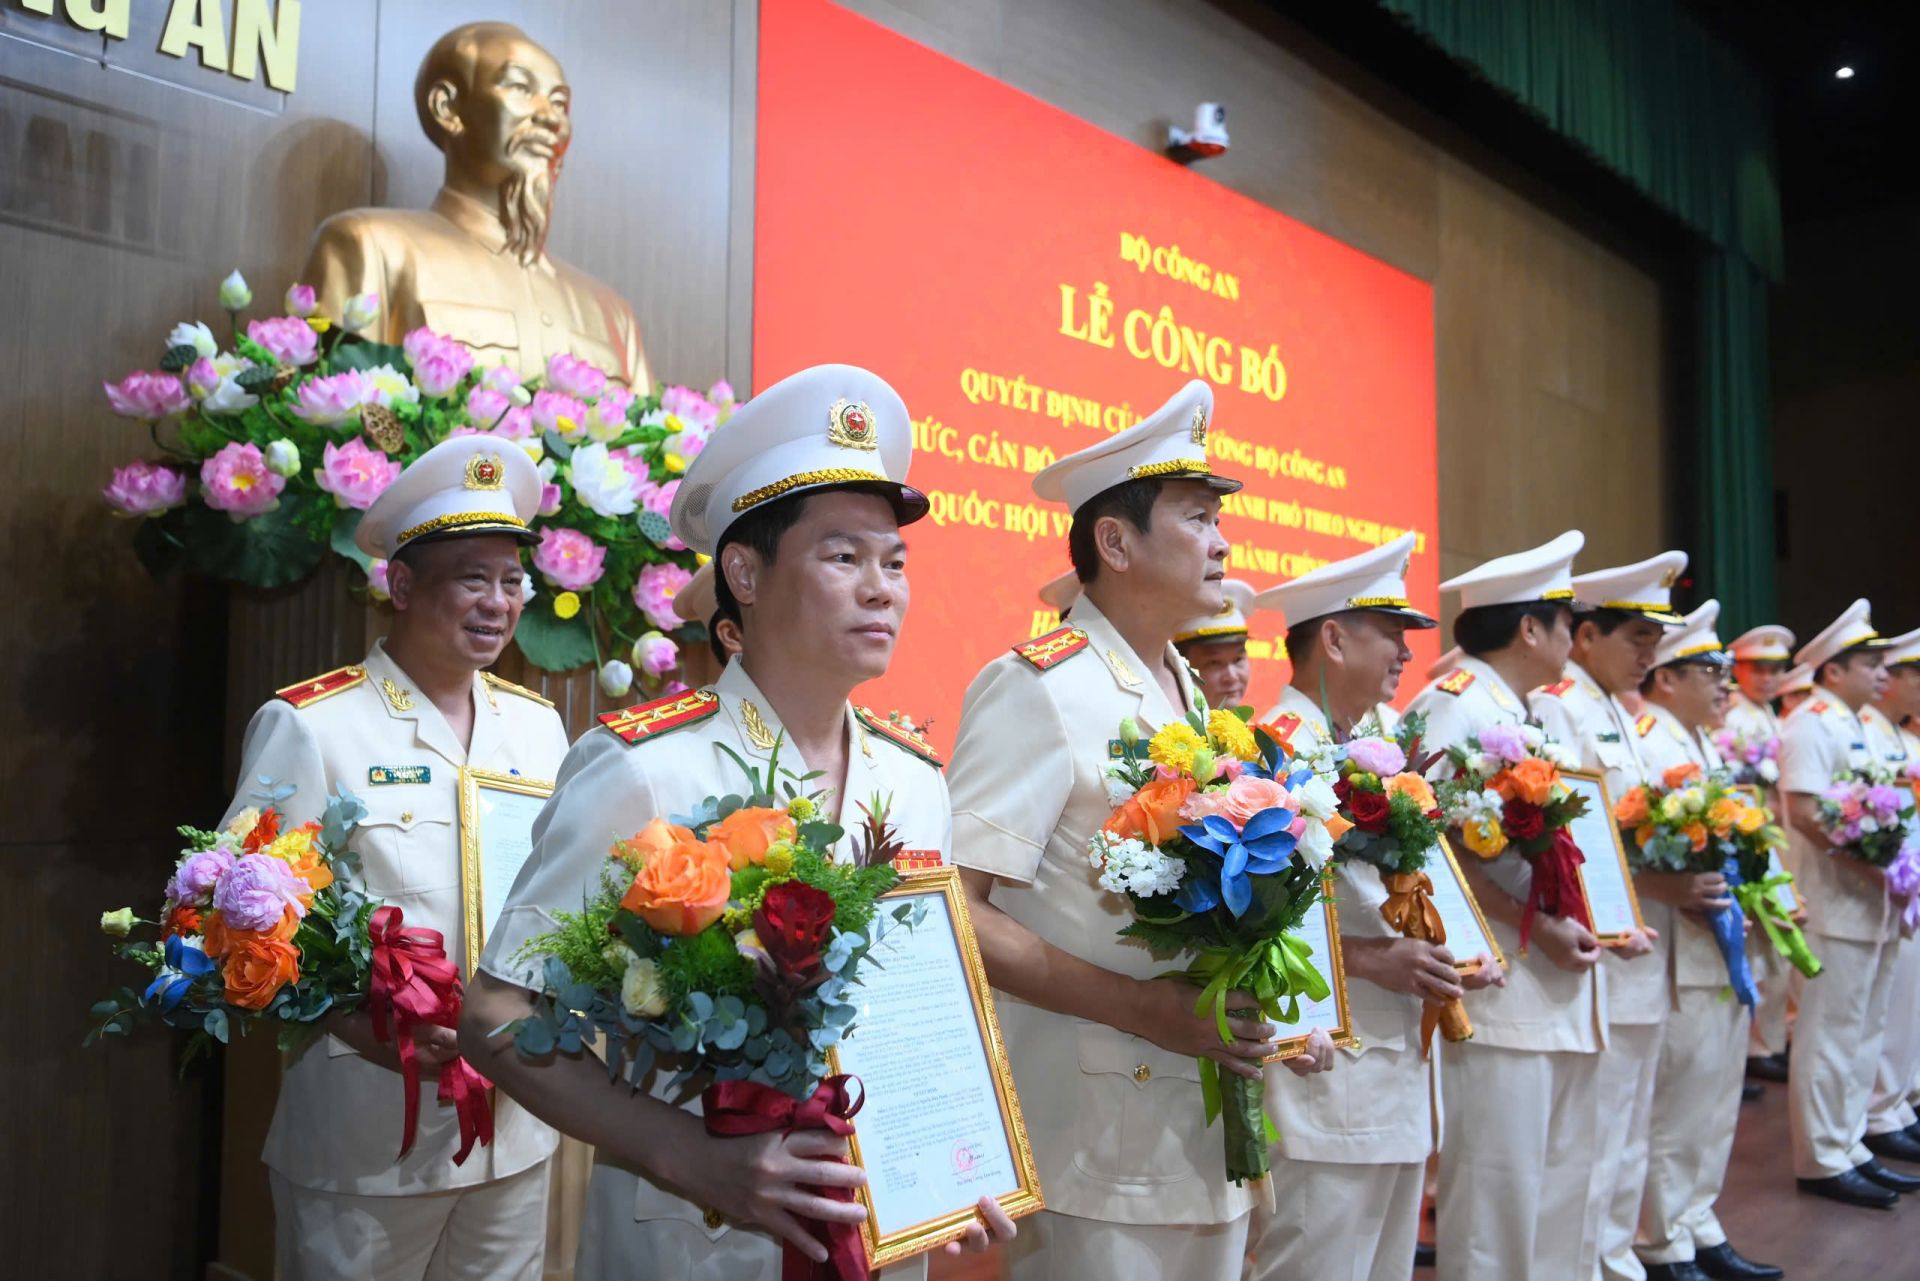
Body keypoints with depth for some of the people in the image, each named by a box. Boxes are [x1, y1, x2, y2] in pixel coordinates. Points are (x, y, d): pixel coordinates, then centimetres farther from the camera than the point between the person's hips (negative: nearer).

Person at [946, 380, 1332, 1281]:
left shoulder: (1192, 696, 11)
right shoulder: (1037, 689, -14)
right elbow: (949, 910, -21)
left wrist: (1270, 1018, 5)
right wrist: (1142, 1008, -23)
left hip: (1211, 1134, 8)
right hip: (1097, 1144, -8)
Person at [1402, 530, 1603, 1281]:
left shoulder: (1519, 714, 16)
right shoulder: (1452, 707, -13)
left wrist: (1582, 926, 11)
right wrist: (1541, 929, -20)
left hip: (1557, 992, 10)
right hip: (1499, 991, -10)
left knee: (1562, 1168, 17)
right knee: (1498, 1185, -2)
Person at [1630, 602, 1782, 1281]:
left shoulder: (1704, 744, 17)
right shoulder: (1641, 742, -13)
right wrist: (1674, 890, -30)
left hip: (1721, 945, 10)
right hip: (1676, 951, -10)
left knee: (1715, 1097, 17)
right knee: (1673, 1100, 0)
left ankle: (1698, 1226, 30)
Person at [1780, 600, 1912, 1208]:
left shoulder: (1857, 726, 17)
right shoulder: (1812, 723, -12)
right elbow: (1804, 814, -21)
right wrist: (1869, 863, -21)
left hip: (1873, 905, 10)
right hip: (1834, 906, -10)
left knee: (1864, 1033, 15)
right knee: (1831, 1037, -2)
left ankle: (1848, 1147, 25)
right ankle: (1822, 1162, 8)